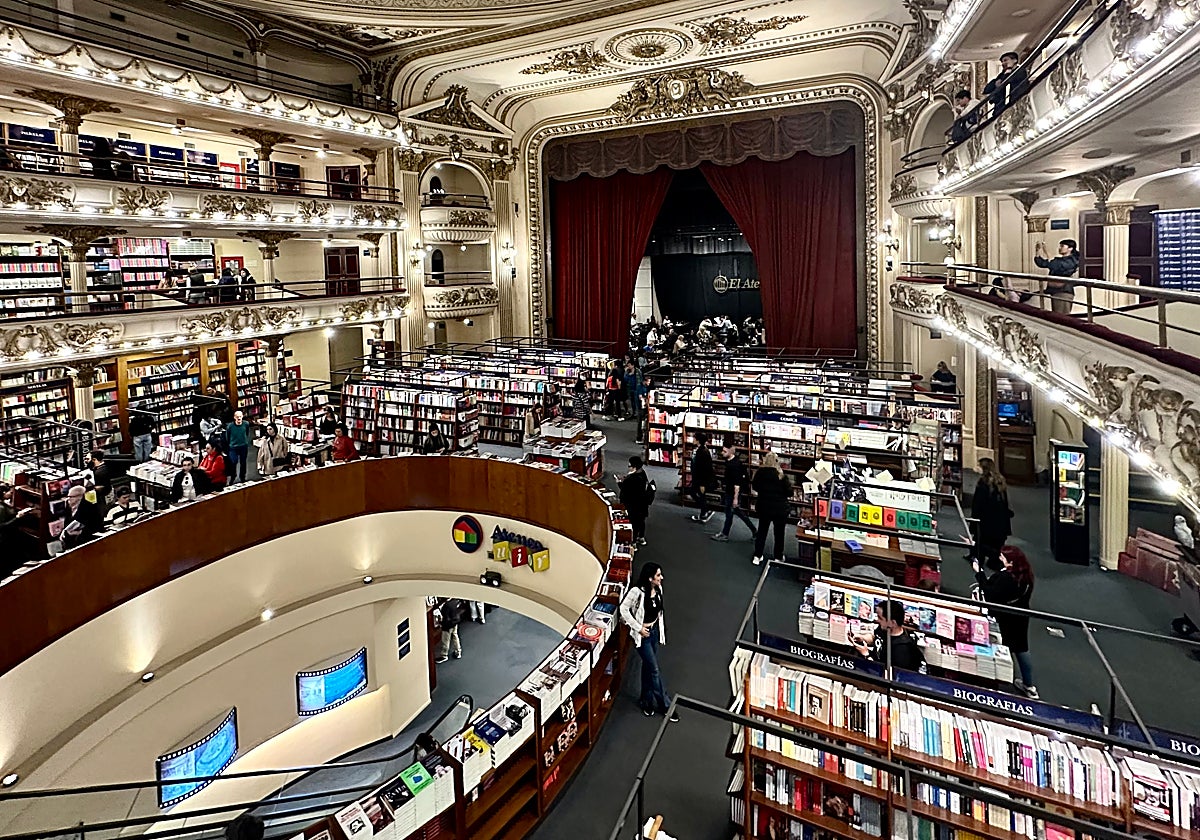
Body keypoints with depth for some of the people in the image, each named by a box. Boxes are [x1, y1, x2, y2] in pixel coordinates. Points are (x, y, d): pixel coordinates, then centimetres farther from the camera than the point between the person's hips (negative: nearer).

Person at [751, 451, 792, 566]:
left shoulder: (759, 473, -10)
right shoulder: (781, 474, -19)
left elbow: (755, 487, 6)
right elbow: (790, 493, -14)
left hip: (764, 507, 3)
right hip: (780, 509, -3)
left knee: (762, 531, 18)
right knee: (779, 533, 13)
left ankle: (757, 556, 23)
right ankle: (778, 558, 24)